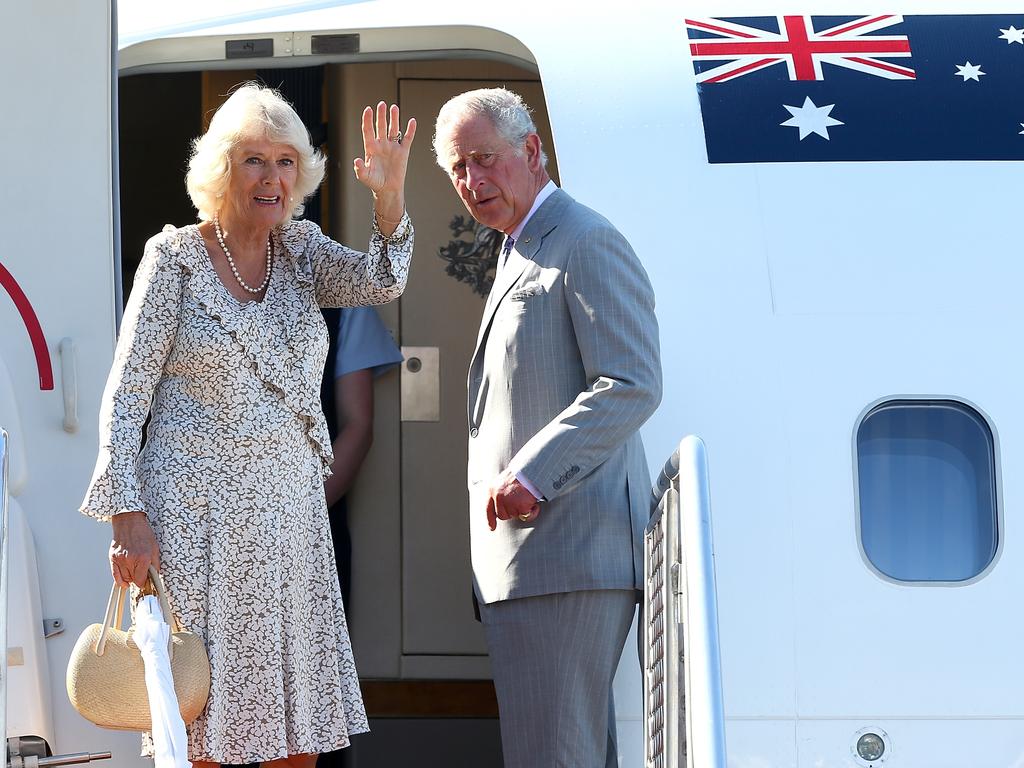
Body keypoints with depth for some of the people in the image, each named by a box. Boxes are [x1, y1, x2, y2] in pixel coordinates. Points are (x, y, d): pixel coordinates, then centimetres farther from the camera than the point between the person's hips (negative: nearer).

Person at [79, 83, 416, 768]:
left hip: (290, 510, 5)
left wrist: (391, 196, -28)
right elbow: (127, 395, -4)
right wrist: (127, 519, -13)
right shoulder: (176, 258, -3)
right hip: (197, 515, -5)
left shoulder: (298, 248, 10)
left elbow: (379, 282, -10)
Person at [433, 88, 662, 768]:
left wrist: (532, 474, -22)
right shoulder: (518, 257, 24)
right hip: (520, 559, 11)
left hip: (570, 555, -10)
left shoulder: (587, 244, -8)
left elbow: (633, 386, -18)